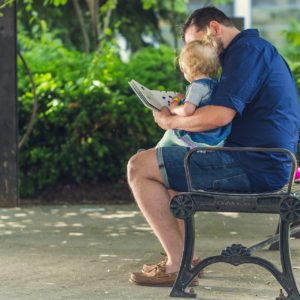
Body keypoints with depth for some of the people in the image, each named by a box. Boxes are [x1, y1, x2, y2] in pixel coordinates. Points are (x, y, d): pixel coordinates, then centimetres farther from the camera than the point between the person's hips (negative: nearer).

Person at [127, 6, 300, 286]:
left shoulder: (247, 50, -13)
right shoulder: (257, 49, 21)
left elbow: (220, 115, -24)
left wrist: (171, 121, -8)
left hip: (253, 167, -11)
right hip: (267, 161, 11)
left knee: (139, 167, -8)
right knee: (167, 161, 29)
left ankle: (179, 264, -6)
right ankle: (181, 257, 21)